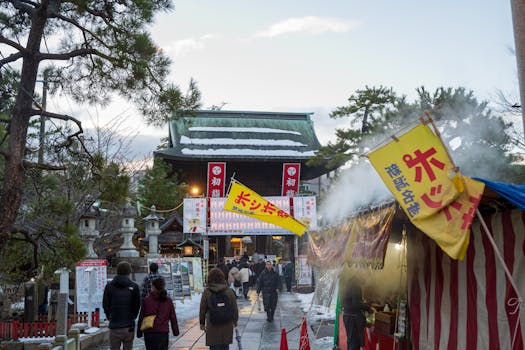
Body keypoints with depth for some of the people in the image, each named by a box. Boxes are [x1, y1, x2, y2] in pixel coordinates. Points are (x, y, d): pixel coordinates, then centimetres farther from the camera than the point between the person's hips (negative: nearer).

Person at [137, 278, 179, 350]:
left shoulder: (146, 300, -4)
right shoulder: (168, 301, 1)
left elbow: (141, 318, 0)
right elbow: (173, 318, 6)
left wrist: (139, 332, 8)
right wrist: (175, 331, 15)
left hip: (149, 333, 0)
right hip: (163, 333, 0)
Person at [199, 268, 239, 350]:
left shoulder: (206, 292, -7)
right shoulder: (228, 291, -4)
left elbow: (202, 309, 0)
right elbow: (235, 308, 2)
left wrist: (202, 323, 12)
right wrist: (235, 321, 16)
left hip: (212, 326, -2)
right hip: (227, 325, 2)